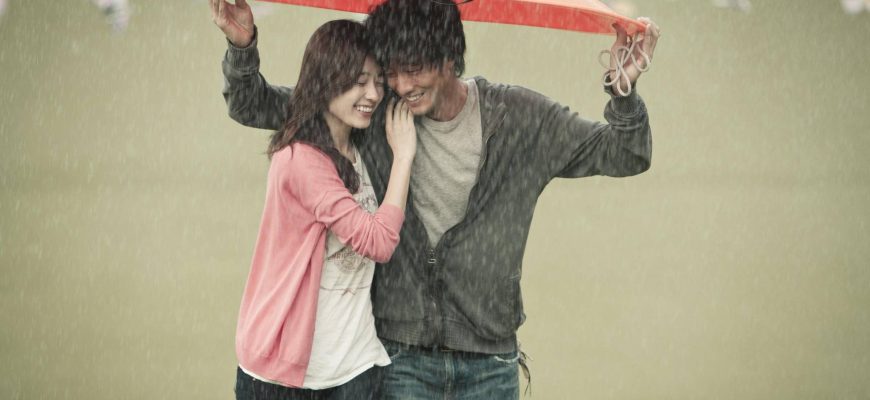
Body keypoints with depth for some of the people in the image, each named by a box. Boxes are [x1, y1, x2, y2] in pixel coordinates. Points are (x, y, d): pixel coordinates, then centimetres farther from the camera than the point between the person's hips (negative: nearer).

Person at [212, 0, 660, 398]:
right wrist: (242, 48, -17)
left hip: (489, 362, 1)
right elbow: (254, 107, 2)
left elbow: (623, 155, 3)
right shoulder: (369, 115, -4)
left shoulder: (519, 117, -4)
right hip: (399, 356, 0)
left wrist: (622, 92, -16)